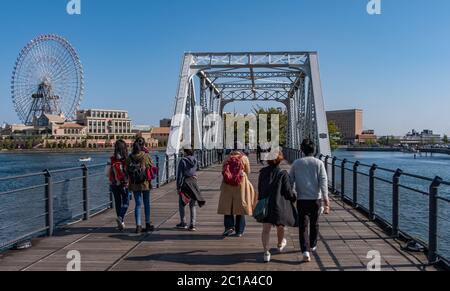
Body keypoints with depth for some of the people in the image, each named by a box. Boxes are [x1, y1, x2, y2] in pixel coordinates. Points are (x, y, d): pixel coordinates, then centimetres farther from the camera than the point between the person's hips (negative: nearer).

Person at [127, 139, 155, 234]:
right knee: (147, 204, 10)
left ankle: (138, 226, 3)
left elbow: (127, 171, 4)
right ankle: (148, 224, 17)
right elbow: (151, 167, -3)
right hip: (145, 183, -2)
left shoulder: (129, 158, -2)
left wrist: (130, 182, 12)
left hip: (134, 185, 2)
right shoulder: (146, 156, -10)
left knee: (138, 204, 7)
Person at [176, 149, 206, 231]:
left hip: (185, 182, -4)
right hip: (193, 182, 4)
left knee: (182, 204, 11)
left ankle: (183, 224, 15)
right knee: (193, 205, 8)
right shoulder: (195, 160, 4)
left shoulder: (183, 161, -11)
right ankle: (193, 225, 4)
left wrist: (178, 186, -8)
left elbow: (180, 174, -11)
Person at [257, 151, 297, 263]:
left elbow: (259, 189, 7)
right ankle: (280, 244, 44)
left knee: (266, 229, 2)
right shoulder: (283, 174, -12)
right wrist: (294, 198, 9)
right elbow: (288, 191, -10)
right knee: (280, 226, 22)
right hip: (279, 204, -2)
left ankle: (266, 252, -5)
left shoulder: (263, 172, 1)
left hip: (265, 204, 2)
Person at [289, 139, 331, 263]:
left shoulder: (296, 163, 3)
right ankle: (312, 246, 37)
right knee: (314, 223, 19)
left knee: (303, 225, 0)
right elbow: (323, 181, -10)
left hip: (301, 199, 0)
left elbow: (290, 181, 7)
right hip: (316, 198, 1)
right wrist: (326, 198, -13)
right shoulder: (319, 163, -1)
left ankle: (305, 251, -12)